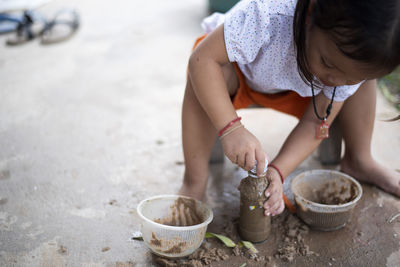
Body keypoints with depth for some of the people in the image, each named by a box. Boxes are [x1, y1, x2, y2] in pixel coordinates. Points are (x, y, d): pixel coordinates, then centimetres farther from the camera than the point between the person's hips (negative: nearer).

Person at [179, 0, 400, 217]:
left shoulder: (358, 63, -26)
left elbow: (315, 122, -21)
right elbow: (202, 59, -44)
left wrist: (277, 171, -35)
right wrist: (231, 128, -53)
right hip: (239, 74, -3)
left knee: (364, 74, -12)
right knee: (204, 75, -37)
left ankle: (358, 161, 8)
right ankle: (194, 182, -26)